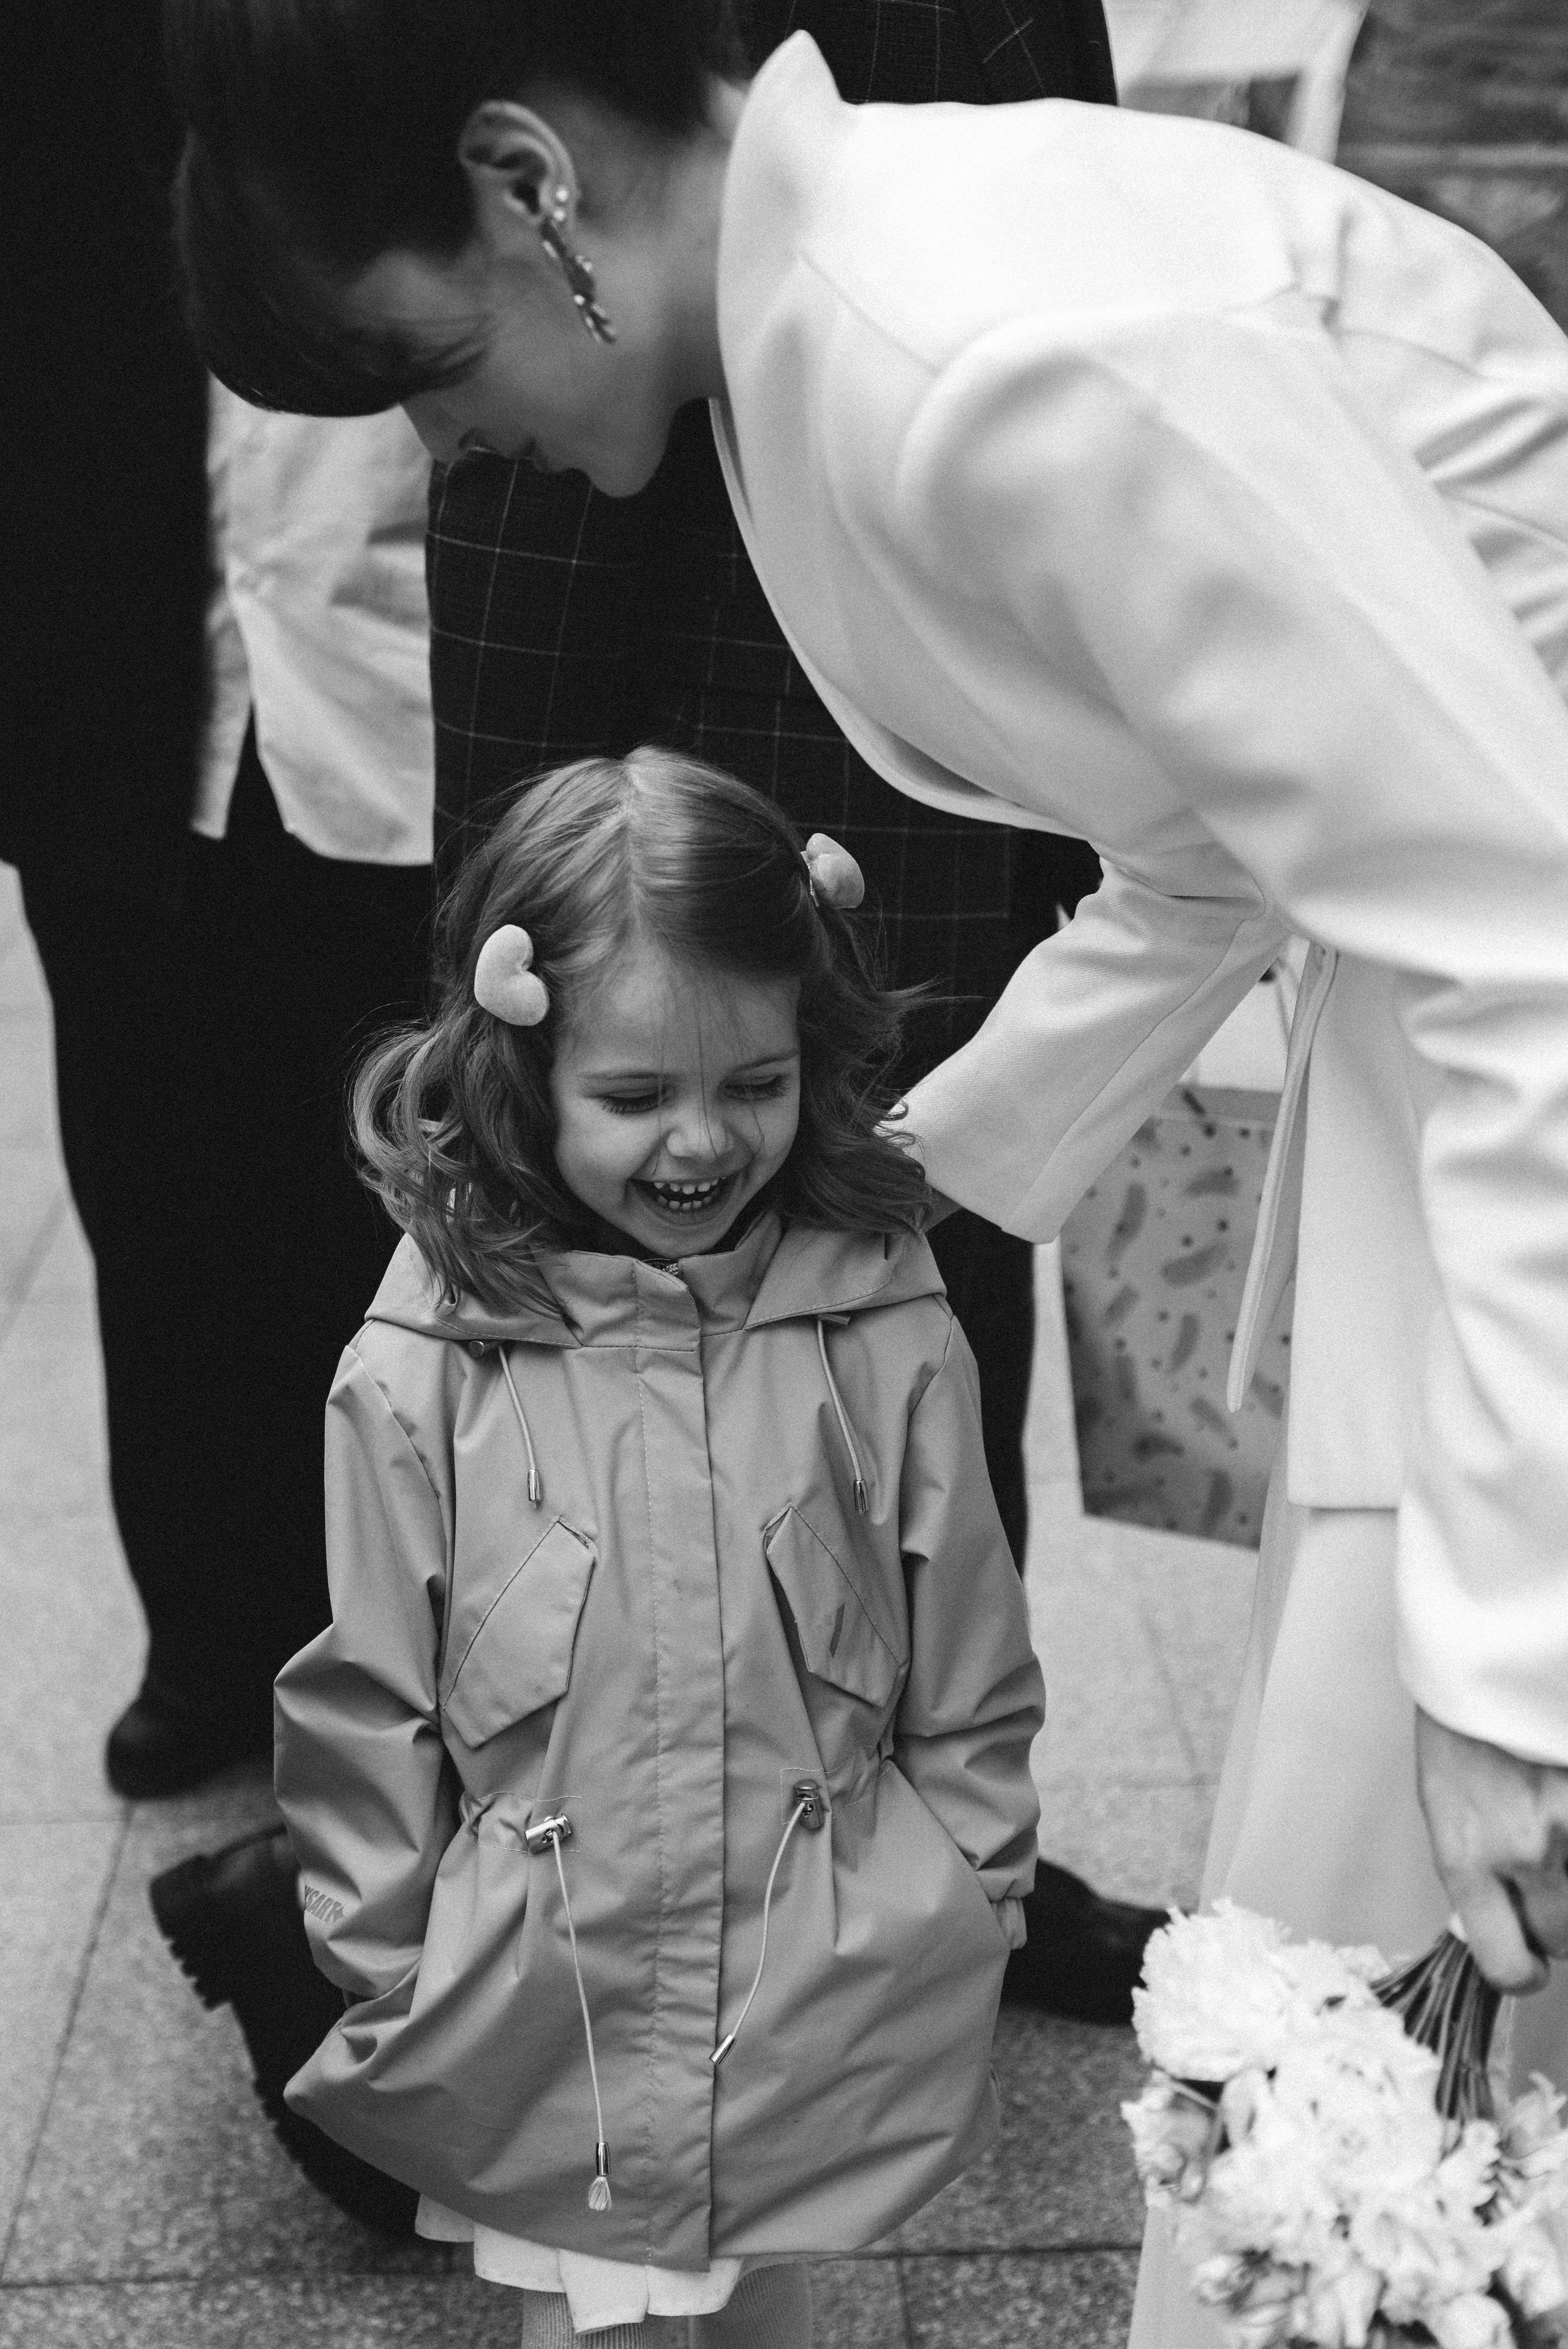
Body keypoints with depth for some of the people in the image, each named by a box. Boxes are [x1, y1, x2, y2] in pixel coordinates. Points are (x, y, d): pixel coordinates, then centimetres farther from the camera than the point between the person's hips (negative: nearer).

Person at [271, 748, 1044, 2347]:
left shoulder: (888, 1343, -11)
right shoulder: (422, 1377, -13)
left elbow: (968, 1683, 0)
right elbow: (368, 1708, -3)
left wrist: (968, 1906, 5)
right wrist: (385, 1973, 2)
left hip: (827, 2006, 1)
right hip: (537, 2014, -1)